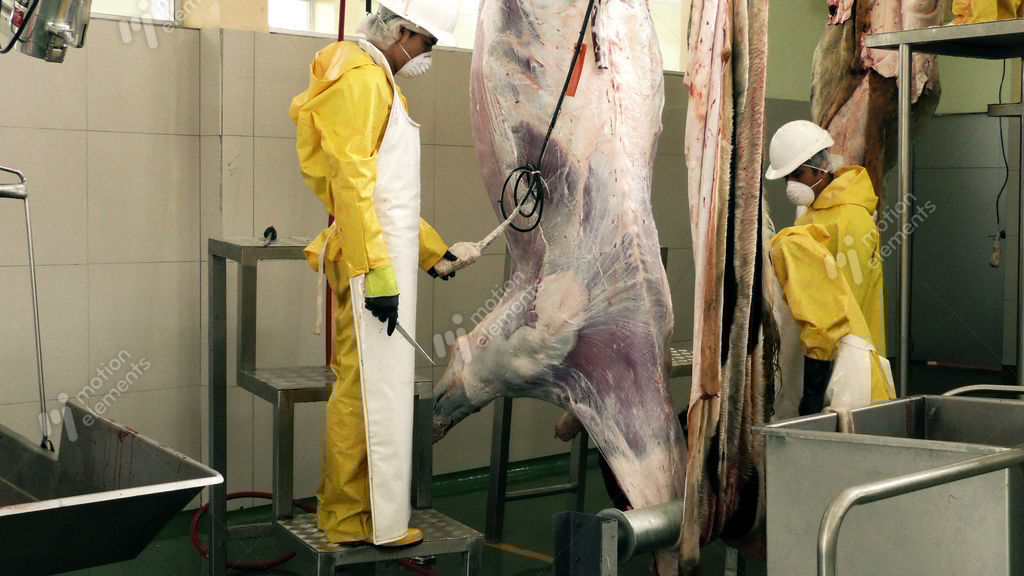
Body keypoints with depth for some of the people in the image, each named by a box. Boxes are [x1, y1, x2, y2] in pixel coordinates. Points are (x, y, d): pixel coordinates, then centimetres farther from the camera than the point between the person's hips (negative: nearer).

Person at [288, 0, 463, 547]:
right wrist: (377, 272, -24)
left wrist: (431, 247, 27)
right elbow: (351, 182, -20)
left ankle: (343, 511, 24)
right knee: (370, 390, -4)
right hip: (373, 260, -10)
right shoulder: (359, 77, -11)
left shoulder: (380, 81, 21)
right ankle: (353, 522, 5)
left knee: (367, 387, 14)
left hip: (389, 253, 10)